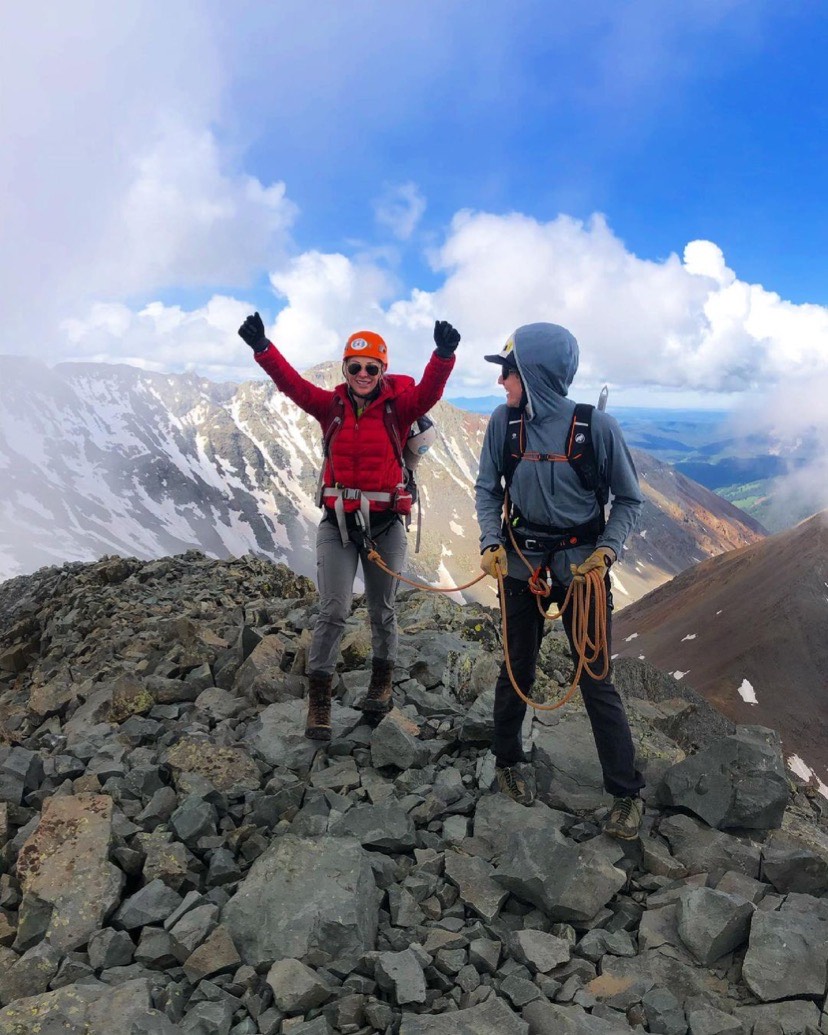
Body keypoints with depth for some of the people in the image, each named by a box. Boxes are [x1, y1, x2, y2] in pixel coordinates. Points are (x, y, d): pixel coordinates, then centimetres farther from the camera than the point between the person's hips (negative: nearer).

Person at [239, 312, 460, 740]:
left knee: (382, 611, 14)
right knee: (333, 611, -3)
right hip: (337, 522, 0)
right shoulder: (331, 406, 0)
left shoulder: (398, 407, -5)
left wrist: (443, 354, -42)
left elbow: (428, 391, -23)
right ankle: (319, 702, 10)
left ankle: (381, 685, 36)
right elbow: (292, 384, -13)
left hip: (385, 523, 0)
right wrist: (262, 348, -29)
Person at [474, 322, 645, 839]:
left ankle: (627, 792, 19)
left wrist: (608, 548, -18)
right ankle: (507, 761, 38)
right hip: (522, 562, 3)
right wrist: (491, 541, -11)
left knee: (596, 678, 2)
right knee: (517, 669, 15)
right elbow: (488, 488, 4)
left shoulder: (597, 426, -15)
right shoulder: (504, 421, -8)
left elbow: (629, 500, -4)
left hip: (581, 565, -2)